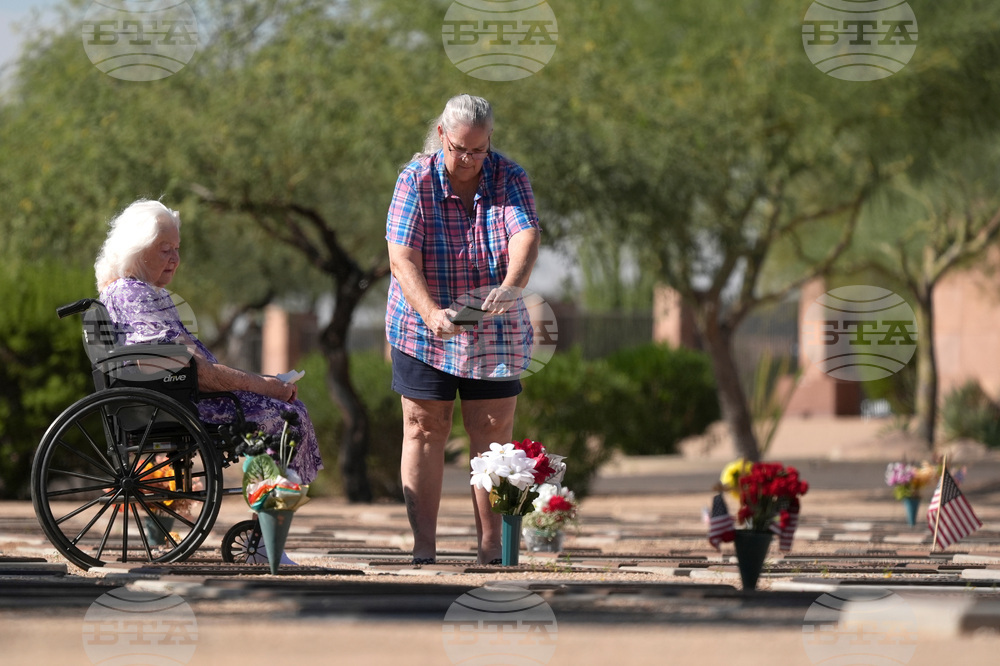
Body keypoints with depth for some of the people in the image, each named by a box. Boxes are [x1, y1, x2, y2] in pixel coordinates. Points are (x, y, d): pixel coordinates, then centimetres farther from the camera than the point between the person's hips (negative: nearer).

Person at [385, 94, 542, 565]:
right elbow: (403, 259, -18)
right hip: (424, 329, -1)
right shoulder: (416, 180, -10)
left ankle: (491, 548, 5)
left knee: (493, 435, 1)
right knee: (425, 432, -1)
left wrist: (511, 286, -44)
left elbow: (526, 236, -22)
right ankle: (423, 548, 3)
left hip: (496, 332, 1)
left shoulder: (509, 178, -5)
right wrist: (430, 312, -35)